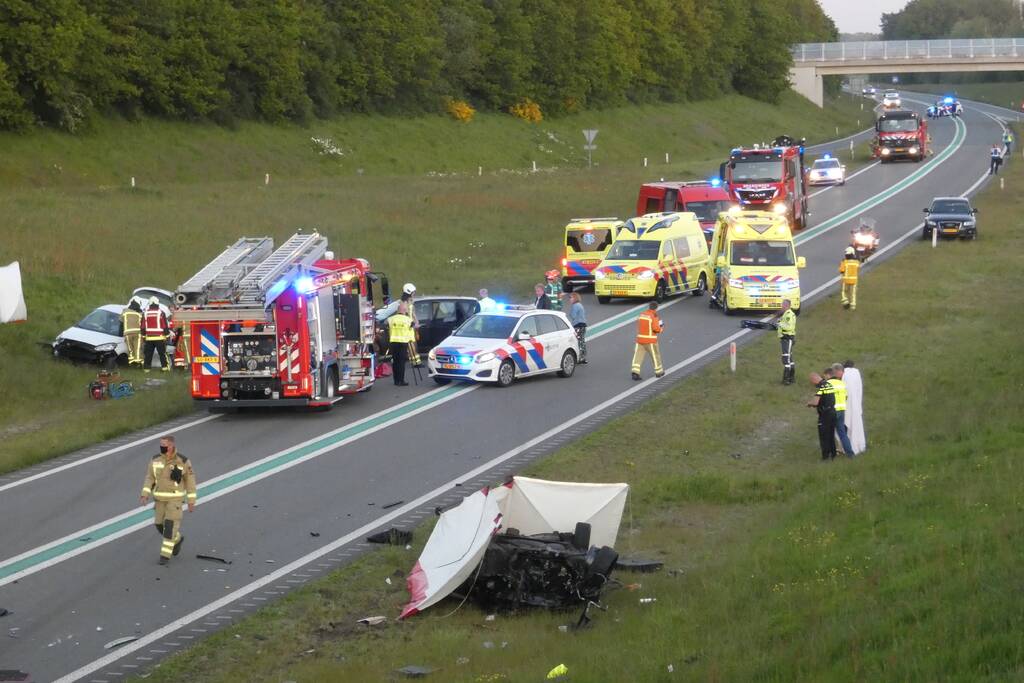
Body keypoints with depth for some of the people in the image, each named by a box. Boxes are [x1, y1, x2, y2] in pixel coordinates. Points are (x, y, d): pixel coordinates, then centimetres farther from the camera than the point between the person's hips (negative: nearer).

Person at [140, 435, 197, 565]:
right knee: (160, 525, 11)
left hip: (175, 498, -4)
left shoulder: (182, 461, -13)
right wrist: (145, 495, -11)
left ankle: (165, 555, 1)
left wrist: (191, 501, -3)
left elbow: (190, 480, -4)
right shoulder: (156, 459, -3)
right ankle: (177, 539, 39)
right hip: (160, 498, 4)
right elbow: (149, 478, 4)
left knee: (170, 526, -9)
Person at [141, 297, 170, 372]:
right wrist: (167, 335, 3)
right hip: (159, 337, -3)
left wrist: (143, 336, 18)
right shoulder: (161, 313, -6)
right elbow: (165, 326, -5)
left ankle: (146, 367, 8)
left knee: (148, 354, 8)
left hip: (149, 338, 3)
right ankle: (164, 366, -4)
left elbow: (143, 327, 9)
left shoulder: (145, 313, 5)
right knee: (162, 353, 1)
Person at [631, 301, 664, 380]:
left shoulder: (641, 315, 8)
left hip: (640, 339, 5)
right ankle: (659, 372, 27)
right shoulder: (653, 317, -13)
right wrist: (661, 328, 1)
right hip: (650, 341, -5)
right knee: (655, 355, 13)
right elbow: (656, 328, -22)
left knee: (638, 356, 0)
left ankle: (635, 372, -16)